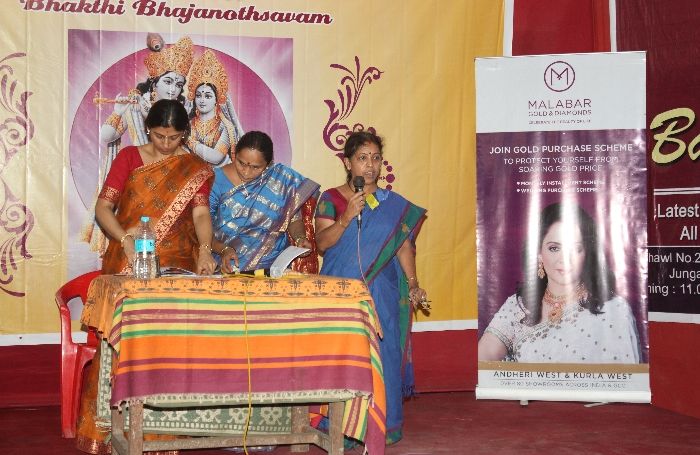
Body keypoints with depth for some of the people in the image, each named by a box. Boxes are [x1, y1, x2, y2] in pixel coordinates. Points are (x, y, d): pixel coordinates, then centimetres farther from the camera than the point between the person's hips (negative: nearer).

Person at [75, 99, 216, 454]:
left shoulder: (196, 169, 6)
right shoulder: (129, 157, 5)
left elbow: (201, 213, -7)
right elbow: (103, 206, -1)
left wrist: (205, 249, -26)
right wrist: (125, 239, -19)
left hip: (176, 266, 0)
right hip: (127, 264, 0)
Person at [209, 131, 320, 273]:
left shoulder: (283, 180, 2)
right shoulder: (216, 180, 0)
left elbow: (294, 219, 13)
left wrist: (300, 238, -7)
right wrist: (224, 249, -18)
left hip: (272, 265, 1)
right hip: (226, 267, 0)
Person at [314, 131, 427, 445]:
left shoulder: (394, 204, 10)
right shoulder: (331, 199, 3)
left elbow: (404, 246, 8)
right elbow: (322, 242, -7)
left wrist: (412, 284, -2)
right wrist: (347, 216, -19)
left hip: (381, 294, 2)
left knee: (382, 354, -1)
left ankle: (382, 424, 10)